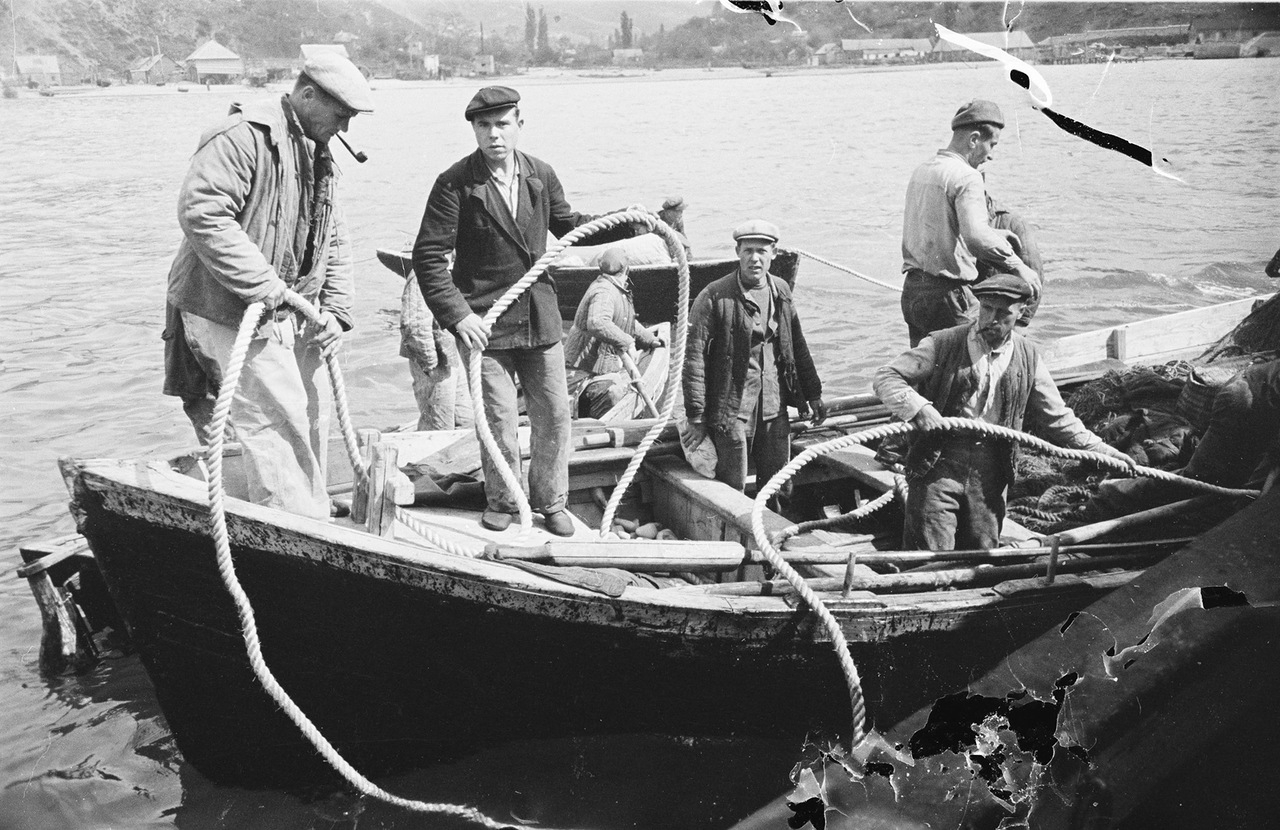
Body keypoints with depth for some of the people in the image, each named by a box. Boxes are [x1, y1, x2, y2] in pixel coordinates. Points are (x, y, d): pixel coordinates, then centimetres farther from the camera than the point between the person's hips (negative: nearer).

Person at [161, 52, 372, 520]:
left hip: (294, 315, 9)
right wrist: (263, 285, -27)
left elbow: (334, 240, 19)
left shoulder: (320, 158, 15)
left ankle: (313, 524, 30)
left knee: (313, 416, 15)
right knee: (278, 421, -10)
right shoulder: (243, 137, -16)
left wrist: (335, 309, 5)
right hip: (233, 312, -9)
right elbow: (200, 211, -27)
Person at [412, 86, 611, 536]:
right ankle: (501, 501, 22)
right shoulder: (455, 183, -10)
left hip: (539, 317, 4)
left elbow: (566, 224, 21)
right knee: (499, 418, 0)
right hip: (484, 321, -4)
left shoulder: (541, 174, 5)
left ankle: (551, 502, 26)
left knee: (554, 414, 9)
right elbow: (428, 254, -11)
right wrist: (457, 314, -21)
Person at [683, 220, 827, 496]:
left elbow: (798, 347, 18)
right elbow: (693, 357, -11)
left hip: (775, 410, 5)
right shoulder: (714, 297, -11)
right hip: (732, 409, -5)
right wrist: (696, 416, -13)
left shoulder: (781, 292, 8)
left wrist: (813, 395, 19)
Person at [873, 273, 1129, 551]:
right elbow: (885, 377, -7)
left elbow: (1056, 418, 15)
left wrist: (1100, 451, 9)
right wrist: (917, 406, -24)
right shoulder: (944, 344, -3)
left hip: (989, 471, 3)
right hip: (938, 463, -3)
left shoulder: (1027, 358, 8)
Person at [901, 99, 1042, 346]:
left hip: (912, 289, 8)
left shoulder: (921, 171, 13)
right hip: (947, 294, -8)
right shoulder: (967, 177, -15)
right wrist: (1018, 267, -26)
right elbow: (976, 236, -31)